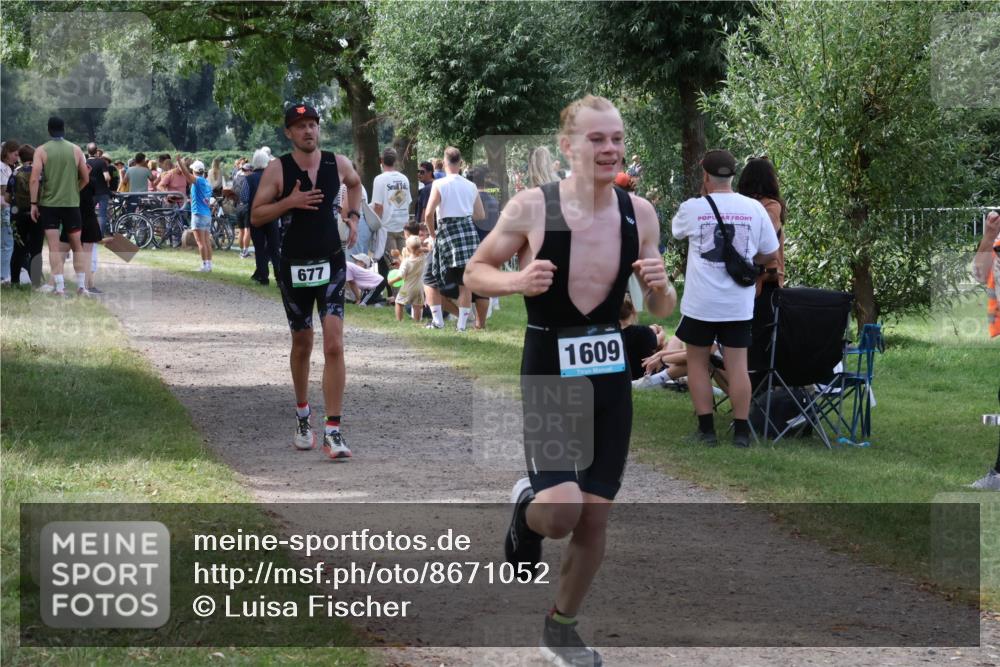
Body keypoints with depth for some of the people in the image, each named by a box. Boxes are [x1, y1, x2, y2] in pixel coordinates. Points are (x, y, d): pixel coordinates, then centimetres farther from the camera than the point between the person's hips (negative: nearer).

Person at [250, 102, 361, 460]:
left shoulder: (338, 163, 2)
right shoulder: (277, 169, -5)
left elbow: (355, 183, 26)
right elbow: (256, 216, -5)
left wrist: (354, 216, 10)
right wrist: (289, 202, -19)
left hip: (331, 263, 1)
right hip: (294, 266, 0)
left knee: (334, 346, -12)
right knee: (302, 344, 13)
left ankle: (333, 431, -14)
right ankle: (302, 415, 36)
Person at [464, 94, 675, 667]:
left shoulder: (639, 214, -1)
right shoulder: (532, 207, -13)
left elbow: (662, 310, 9)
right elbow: (475, 272, 0)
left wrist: (660, 286, -14)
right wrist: (517, 281, -21)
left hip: (611, 377, 4)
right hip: (549, 374, -4)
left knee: (595, 516, 8)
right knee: (560, 512, -19)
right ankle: (527, 509, 19)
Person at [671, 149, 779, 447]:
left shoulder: (692, 208, -7)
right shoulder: (754, 208, -2)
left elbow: (677, 231, 16)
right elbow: (770, 254, 8)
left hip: (701, 302, -2)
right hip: (739, 305, 2)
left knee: (697, 361, 11)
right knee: (738, 365, 5)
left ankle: (706, 428, 8)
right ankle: (741, 431, 4)